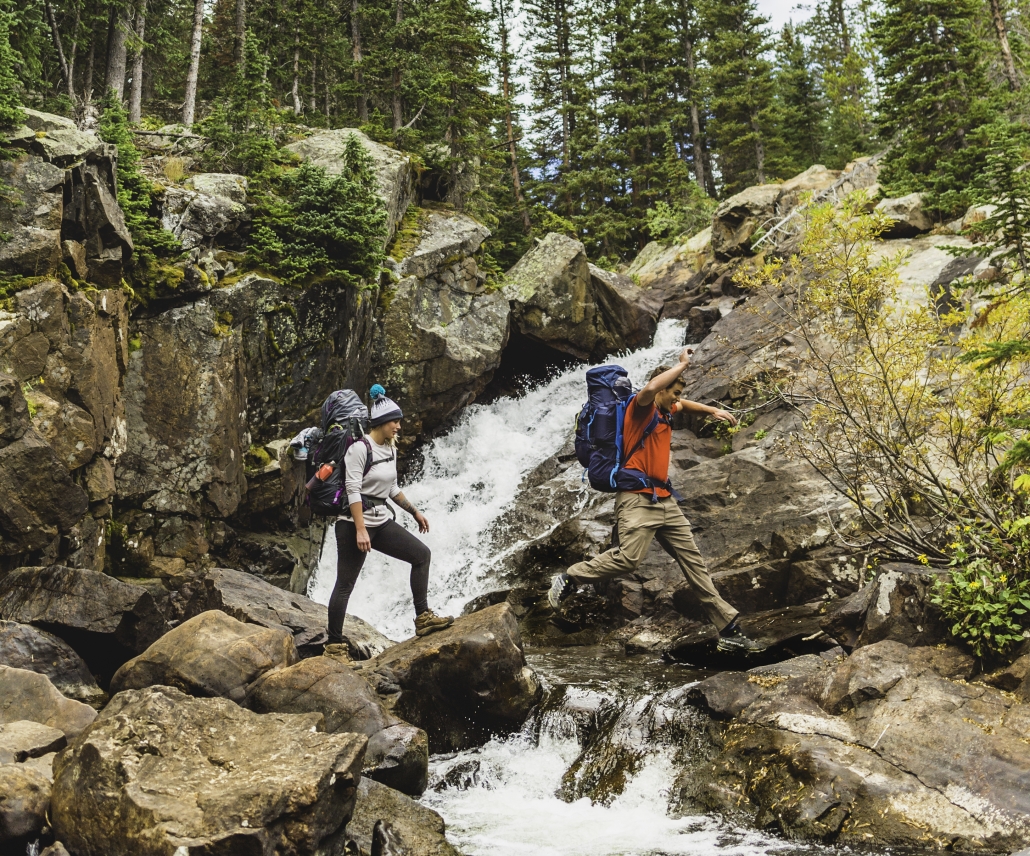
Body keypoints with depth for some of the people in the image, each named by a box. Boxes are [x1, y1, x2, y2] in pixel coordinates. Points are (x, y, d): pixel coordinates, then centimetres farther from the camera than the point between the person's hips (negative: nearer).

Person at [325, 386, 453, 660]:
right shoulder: (360, 448, -15)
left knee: (421, 554, 3)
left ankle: (423, 618, 7)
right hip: (354, 523, -8)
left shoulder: (390, 449, 11)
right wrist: (360, 530, -24)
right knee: (345, 585, -2)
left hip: (381, 521, 8)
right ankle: (334, 645, 6)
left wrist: (415, 512, 18)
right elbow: (352, 490, -20)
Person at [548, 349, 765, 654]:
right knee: (627, 559, -23)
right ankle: (568, 580, -1)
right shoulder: (642, 407, -4)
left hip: (665, 501, 9)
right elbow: (650, 388, -29)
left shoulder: (665, 411, 21)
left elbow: (683, 404, 46)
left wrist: (712, 411, 37)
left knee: (694, 563, 6)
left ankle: (728, 630, 8)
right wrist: (682, 365, -17)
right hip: (637, 498, -9)